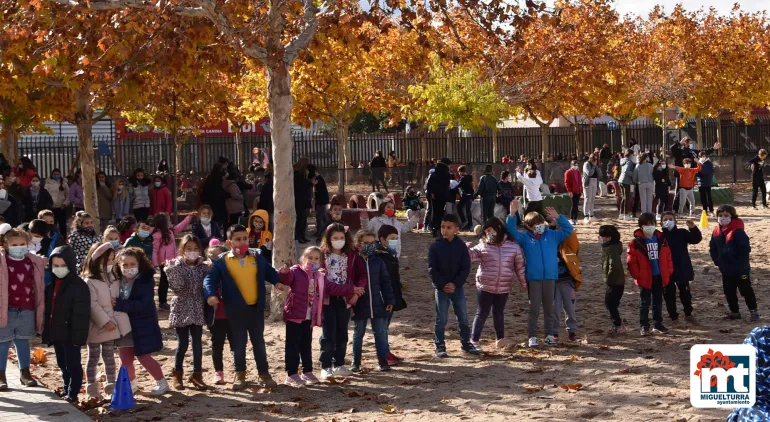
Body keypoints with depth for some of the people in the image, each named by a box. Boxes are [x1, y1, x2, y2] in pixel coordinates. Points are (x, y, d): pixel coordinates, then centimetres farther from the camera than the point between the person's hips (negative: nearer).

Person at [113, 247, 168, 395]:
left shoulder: (146, 280, -16)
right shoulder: (117, 281, -2)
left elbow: (144, 304, -25)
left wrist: (120, 305, -29)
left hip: (143, 326, -4)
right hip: (124, 326, 4)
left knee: (143, 356, 1)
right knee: (125, 358, 8)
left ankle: (161, 382, 22)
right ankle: (131, 383, 32)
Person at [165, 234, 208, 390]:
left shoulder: (203, 267, 3)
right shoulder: (176, 266, -4)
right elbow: (177, 287, -17)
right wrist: (172, 269, -23)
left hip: (197, 311, 2)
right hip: (181, 309, -2)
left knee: (198, 343, 4)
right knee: (182, 343, 2)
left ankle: (197, 374, 14)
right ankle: (177, 374, 19)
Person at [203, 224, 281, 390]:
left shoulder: (257, 257, 2)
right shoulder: (222, 261, -6)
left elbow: (270, 272, 11)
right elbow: (210, 279, -9)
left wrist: (278, 282, -8)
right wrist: (211, 294, -26)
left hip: (256, 307, 2)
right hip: (236, 309, -2)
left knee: (259, 341, 12)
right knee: (239, 343, 10)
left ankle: (264, 373, 21)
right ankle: (240, 374, 24)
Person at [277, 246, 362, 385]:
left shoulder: (320, 277, 14)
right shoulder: (296, 272, -7)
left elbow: (333, 288, 21)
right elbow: (286, 279, -26)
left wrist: (351, 290, 21)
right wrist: (284, 273, -50)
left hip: (309, 318, 6)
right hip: (295, 315, -6)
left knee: (306, 345, 16)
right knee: (293, 345, -3)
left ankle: (307, 371, 26)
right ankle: (292, 374, 0)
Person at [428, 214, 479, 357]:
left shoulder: (461, 246, -2)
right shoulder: (435, 246, -6)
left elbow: (466, 268, -2)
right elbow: (431, 269, -6)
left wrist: (455, 284, -12)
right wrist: (442, 285, -13)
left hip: (458, 287, 2)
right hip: (440, 287, -2)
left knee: (463, 317, 8)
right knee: (441, 319, 2)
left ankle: (466, 343, 20)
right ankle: (440, 346, 10)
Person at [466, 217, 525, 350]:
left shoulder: (514, 247, 0)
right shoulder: (483, 246, -1)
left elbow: (520, 267, 7)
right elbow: (469, 256, -4)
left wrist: (523, 283, 13)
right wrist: (466, 248, -24)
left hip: (504, 288, 1)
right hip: (485, 287, -1)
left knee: (499, 313, 17)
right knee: (482, 313, 1)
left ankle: (500, 338, 30)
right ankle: (474, 340, 7)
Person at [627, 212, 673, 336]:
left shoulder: (662, 239, 1)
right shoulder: (636, 242, -11)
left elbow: (668, 256, 7)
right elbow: (631, 261, -10)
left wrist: (669, 271, 2)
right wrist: (637, 275, -12)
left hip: (660, 277, 4)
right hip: (645, 278, -4)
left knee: (658, 302, 15)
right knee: (645, 303, 4)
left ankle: (658, 324, 25)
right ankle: (644, 326, 9)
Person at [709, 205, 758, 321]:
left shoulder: (737, 231, -18)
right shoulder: (716, 232, 2)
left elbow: (745, 248, -21)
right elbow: (712, 249, 13)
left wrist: (740, 264, -18)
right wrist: (717, 261, 3)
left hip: (740, 269, -7)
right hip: (725, 269, 7)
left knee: (746, 290, 4)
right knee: (729, 291, 13)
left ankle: (753, 311, 15)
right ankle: (734, 312, 26)